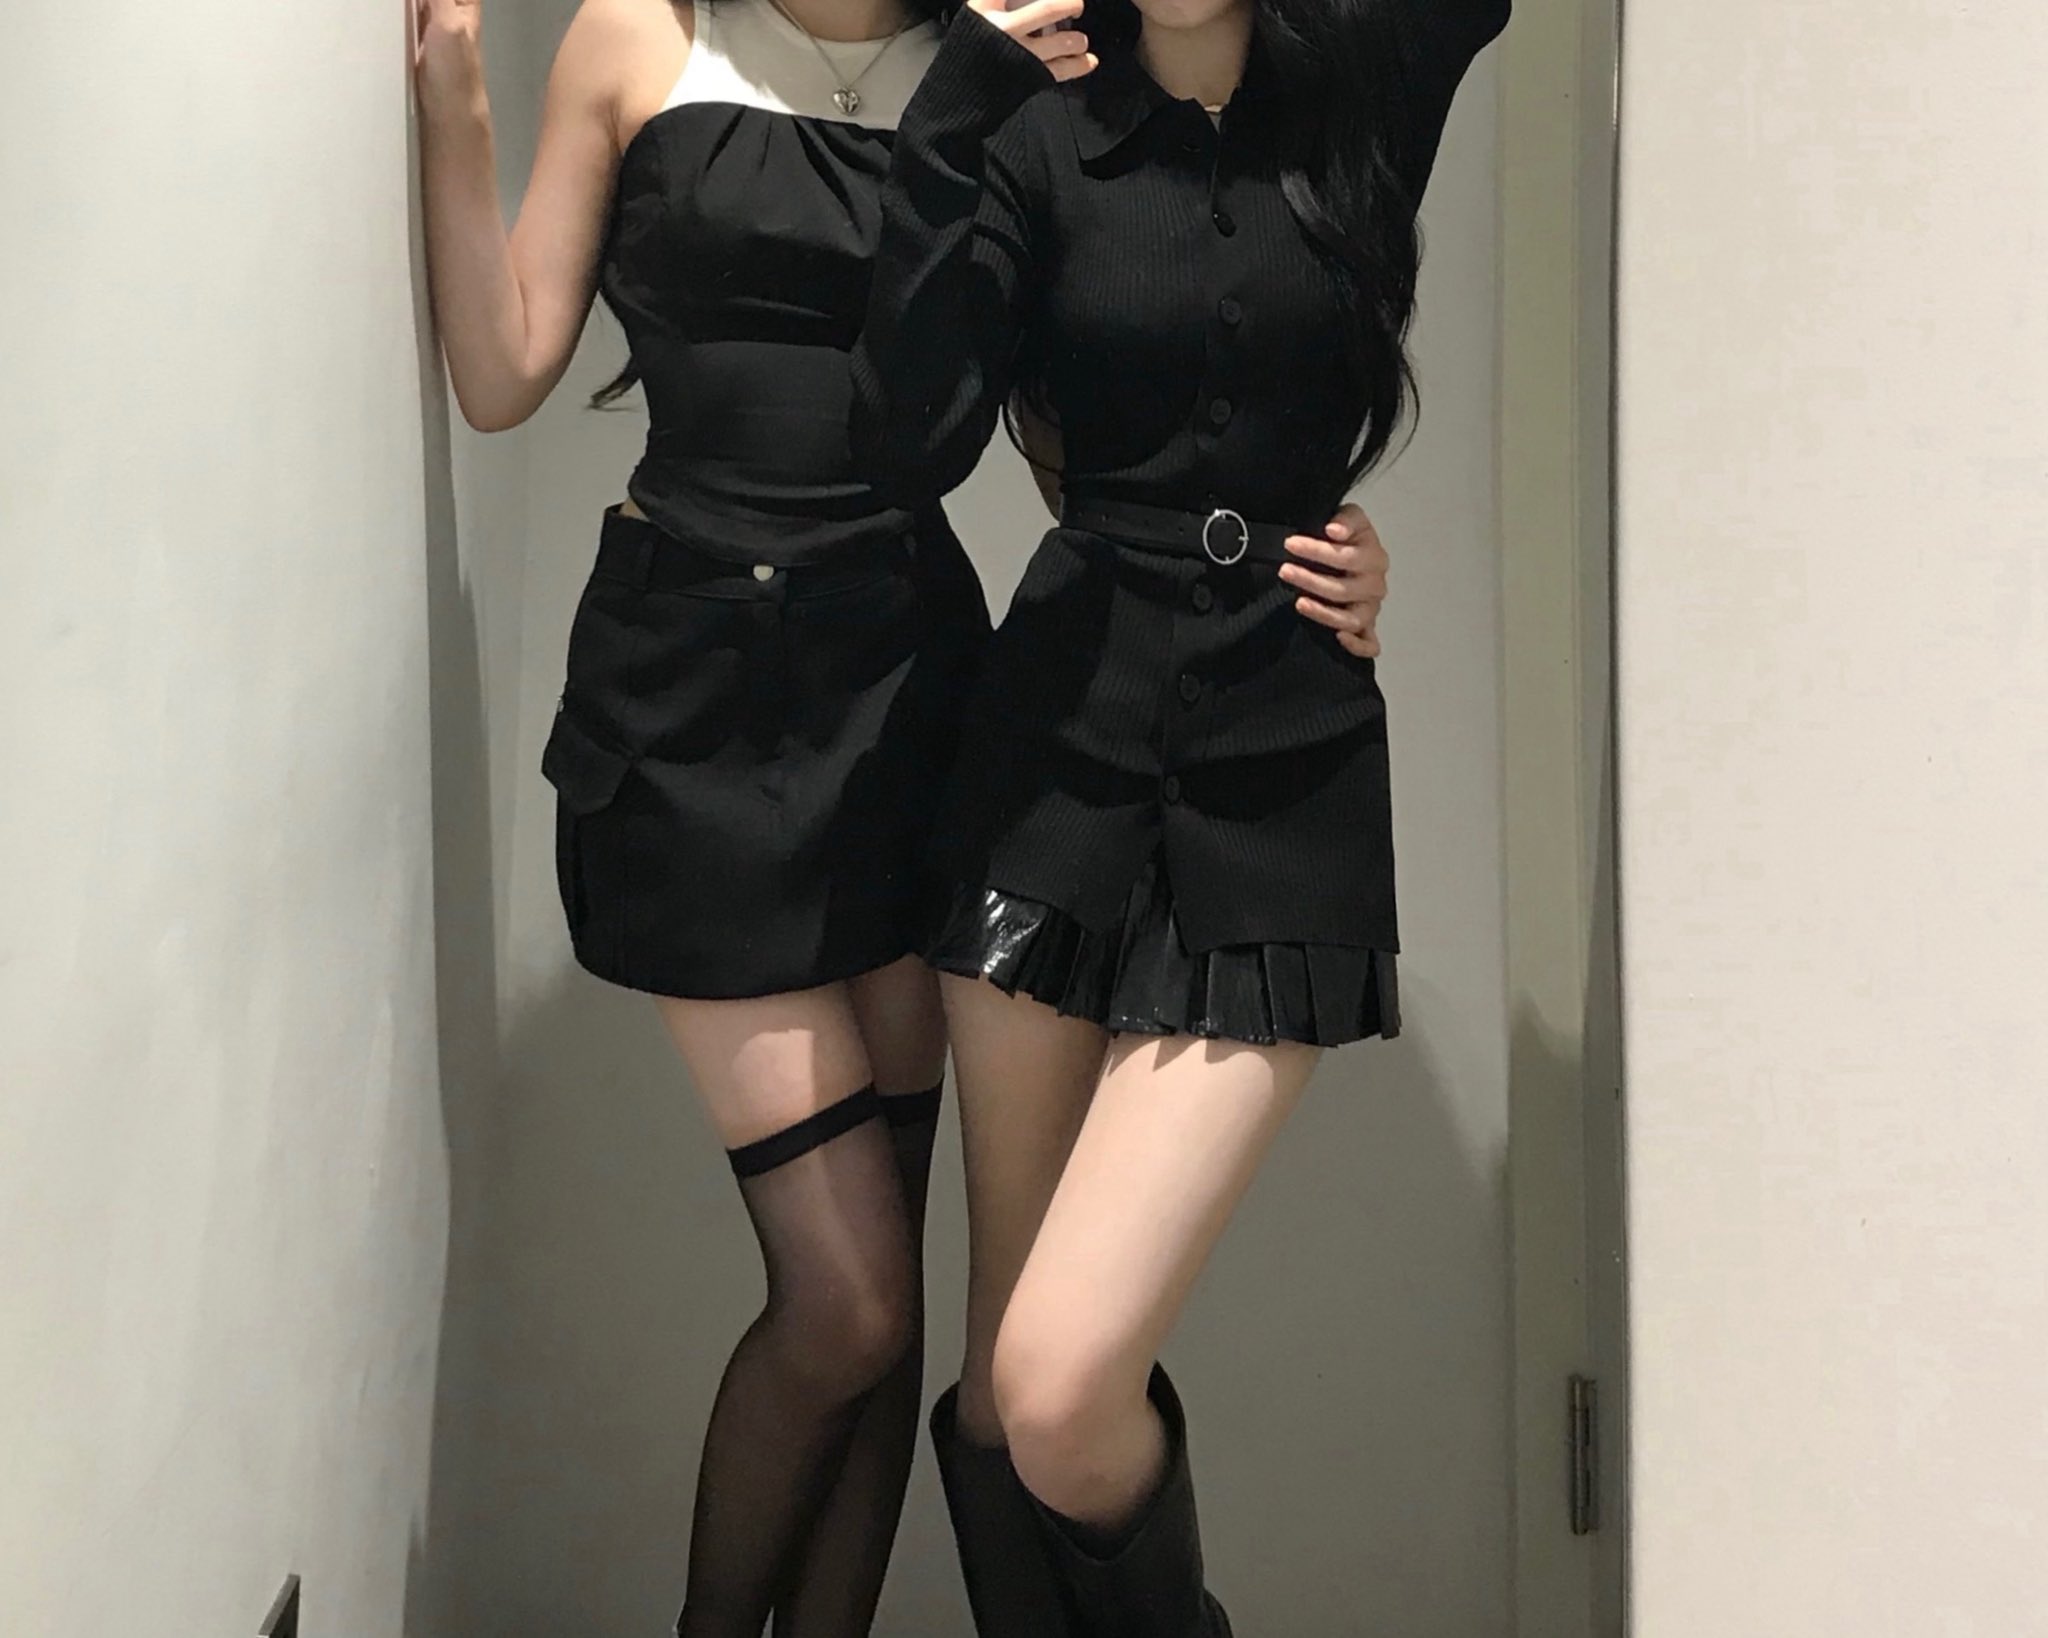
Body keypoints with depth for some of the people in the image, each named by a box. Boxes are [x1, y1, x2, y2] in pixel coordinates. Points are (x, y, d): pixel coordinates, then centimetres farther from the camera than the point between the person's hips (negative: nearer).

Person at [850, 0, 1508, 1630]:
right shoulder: (1043, 132, 4)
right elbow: (910, 443, -9)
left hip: (1282, 781, -2)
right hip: (1056, 754, 2)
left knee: (1062, 1385, -13)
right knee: (1004, 1377, 4)